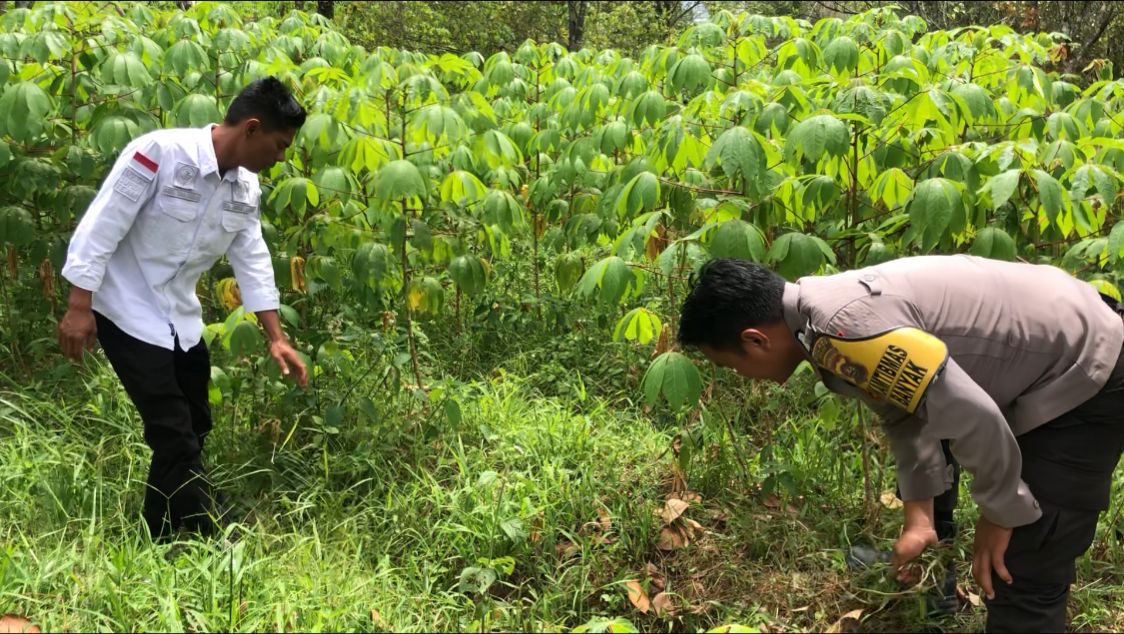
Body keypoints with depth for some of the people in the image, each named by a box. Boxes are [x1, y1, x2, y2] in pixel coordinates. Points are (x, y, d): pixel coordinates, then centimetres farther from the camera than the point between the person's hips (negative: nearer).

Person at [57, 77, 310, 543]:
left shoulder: (246, 188, -1)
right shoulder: (160, 152, -24)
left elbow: (253, 261, 4)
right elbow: (99, 228, -21)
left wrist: (276, 337, 1)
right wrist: (79, 307, -20)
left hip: (180, 315, 8)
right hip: (127, 311, -8)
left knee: (193, 429, 13)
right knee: (175, 436, -8)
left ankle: (166, 540, 30)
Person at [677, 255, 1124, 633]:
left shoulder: (844, 329, -33)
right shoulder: (824, 310, 0)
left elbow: (973, 417, -32)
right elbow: (902, 412, 8)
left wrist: (999, 515, -15)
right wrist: (918, 518, 7)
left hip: (1086, 377, -10)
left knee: (1023, 579, -7)